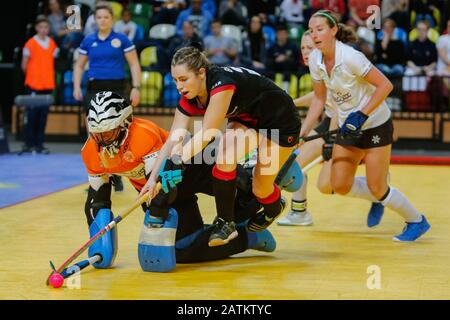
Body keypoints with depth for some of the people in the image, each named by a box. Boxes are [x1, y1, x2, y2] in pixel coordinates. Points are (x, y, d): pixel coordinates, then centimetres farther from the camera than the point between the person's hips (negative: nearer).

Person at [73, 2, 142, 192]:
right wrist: (77, 86, -1)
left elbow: (134, 64, 0)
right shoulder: (88, 41, 7)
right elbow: (79, 66, 14)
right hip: (94, 90, 2)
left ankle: (116, 176, 15)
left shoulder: (122, 40, -1)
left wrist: (136, 87, -10)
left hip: (116, 90, -2)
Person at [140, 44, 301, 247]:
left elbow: (207, 134, -40)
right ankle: (225, 222, -11)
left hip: (281, 123, -6)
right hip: (247, 121, 6)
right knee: (224, 157, -23)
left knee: (261, 188, -4)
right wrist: (153, 177, -25)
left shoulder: (222, 84, -36)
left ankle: (273, 208, 33)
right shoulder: (189, 100, -14)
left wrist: (178, 161, -47)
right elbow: (173, 141, -16)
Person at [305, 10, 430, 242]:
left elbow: (385, 85, -23)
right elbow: (319, 98, 7)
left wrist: (361, 115, -27)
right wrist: (303, 132, 0)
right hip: (348, 127, 7)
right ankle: (378, 199, 31)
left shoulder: (350, 57, -26)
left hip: (375, 125, -7)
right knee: (340, 186, 2)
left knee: (377, 189, -4)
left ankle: (417, 221, 20)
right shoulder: (315, 59, -5)